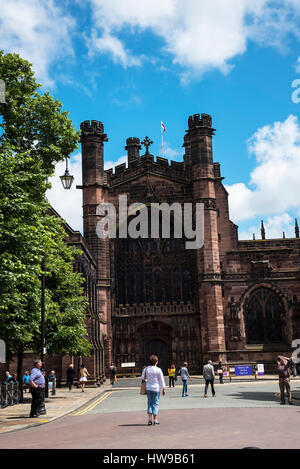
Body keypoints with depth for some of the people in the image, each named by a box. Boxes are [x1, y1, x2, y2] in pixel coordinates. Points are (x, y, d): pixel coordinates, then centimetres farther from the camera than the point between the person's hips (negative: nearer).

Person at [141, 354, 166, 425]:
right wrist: (164, 389, 0)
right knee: (155, 404, 4)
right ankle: (155, 420, 4)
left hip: (148, 388, 3)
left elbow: (143, 378, 7)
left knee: (149, 403, 10)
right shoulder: (158, 370, -9)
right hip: (156, 388, -3)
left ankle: (149, 420, 5)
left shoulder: (146, 369, 0)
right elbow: (162, 380, -6)